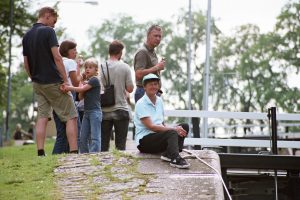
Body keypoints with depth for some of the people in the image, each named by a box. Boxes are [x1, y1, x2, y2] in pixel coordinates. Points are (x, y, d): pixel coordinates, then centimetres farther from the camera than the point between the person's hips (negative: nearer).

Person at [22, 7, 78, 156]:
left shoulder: (27, 36, 11)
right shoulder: (48, 31, -10)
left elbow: (26, 64, 14)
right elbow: (57, 57, -16)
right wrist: (65, 80, -15)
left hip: (37, 83, 7)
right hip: (53, 81, -7)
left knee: (42, 117, 8)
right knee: (71, 116, -1)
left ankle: (40, 153, 1)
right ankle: (74, 152, -8)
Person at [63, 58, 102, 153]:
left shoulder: (95, 80, -7)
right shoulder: (87, 82, 20)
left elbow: (82, 89, -16)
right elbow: (80, 97, 12)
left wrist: (69, 88, -13)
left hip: (95, 111, -9)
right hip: (87, 112, 9)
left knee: (94, 136, -11)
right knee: (83, 137, 6)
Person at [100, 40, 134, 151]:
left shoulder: (101, 67, -2)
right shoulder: (124, 67, -7)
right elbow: (130, 89, -6)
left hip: (105, 110, 2)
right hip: (121, 109, -2)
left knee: (103, 143, 10)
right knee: (120, 143, 3)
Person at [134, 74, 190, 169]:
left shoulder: (159, 100, 15)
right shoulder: (141, 104, -10)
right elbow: (151, 126, -18)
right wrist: (174, 129, -22)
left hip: (159, 137, 8)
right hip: (144, 141, -8)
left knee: (184, 127, -11)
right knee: (171, 133, -32)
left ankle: (168, 154, -27)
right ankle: (175, 159, -53)